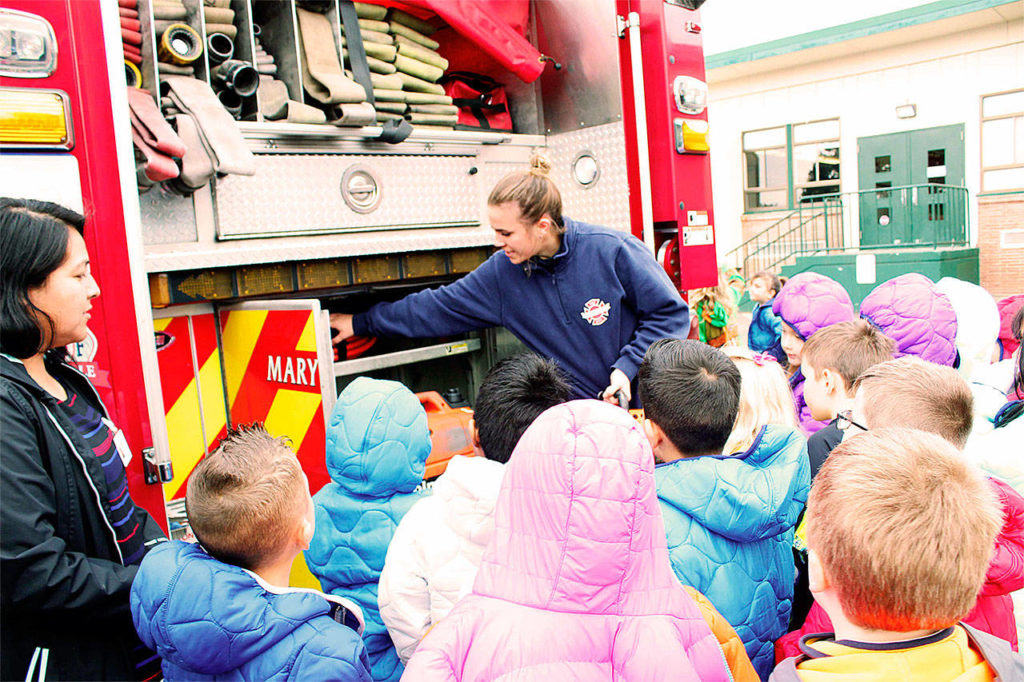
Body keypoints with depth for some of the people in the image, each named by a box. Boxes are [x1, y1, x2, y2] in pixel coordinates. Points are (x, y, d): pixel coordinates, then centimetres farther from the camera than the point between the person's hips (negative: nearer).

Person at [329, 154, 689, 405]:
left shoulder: (613, 250, -13)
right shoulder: (502, 273, 0)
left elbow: (670, 313, -5)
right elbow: (438, 308, 8)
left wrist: (628, 367, -15)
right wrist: (360, 322, 11)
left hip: (642, 403, -3)